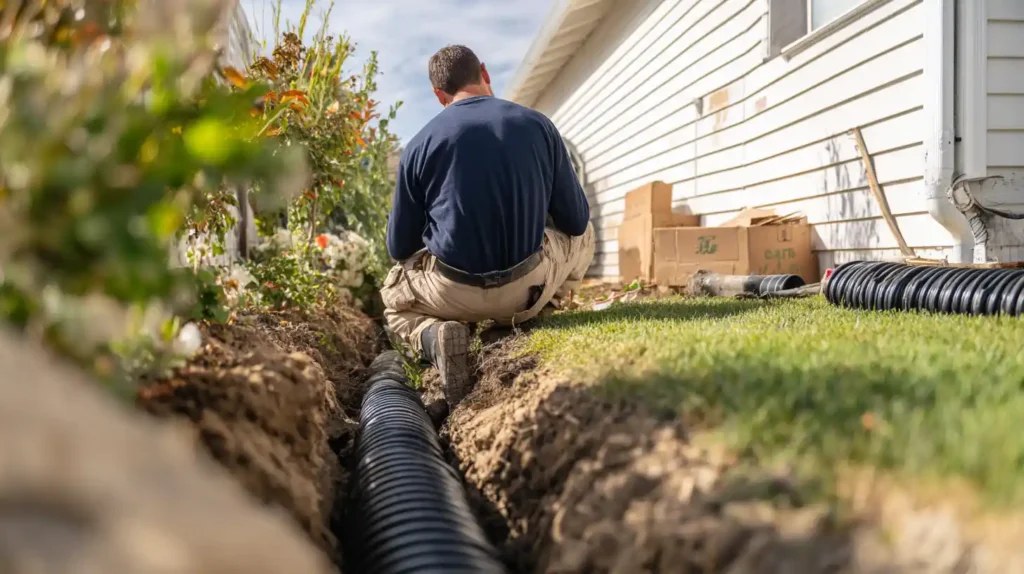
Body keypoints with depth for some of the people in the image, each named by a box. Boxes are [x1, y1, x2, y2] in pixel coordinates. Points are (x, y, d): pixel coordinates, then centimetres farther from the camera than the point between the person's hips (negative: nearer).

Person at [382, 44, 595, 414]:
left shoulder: (420, 144, -3)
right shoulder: (538, 125, -1)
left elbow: (399, 248, 5)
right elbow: (576, 220, 5)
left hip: (454, 293, -2)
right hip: (528, 285, 2)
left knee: (391, 295, 32)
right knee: (582, 237, 32)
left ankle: (433, 335, -3)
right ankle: (526, 318, 11)